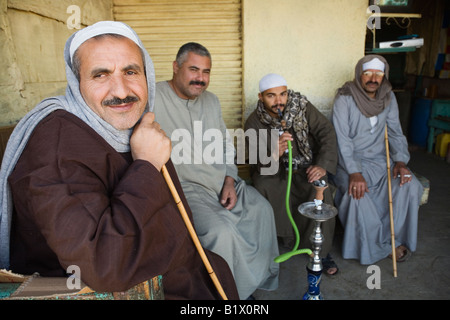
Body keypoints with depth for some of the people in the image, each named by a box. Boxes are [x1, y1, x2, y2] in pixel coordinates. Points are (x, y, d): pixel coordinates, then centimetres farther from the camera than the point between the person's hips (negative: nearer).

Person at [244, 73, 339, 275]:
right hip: (273, 170, 0)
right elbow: (258, 163, -18)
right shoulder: (254, 123, -12)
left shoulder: (302, 106, -11)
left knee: (321, 189, -27)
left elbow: (326, 131, -11)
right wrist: (275, 154, -42)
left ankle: (322, 250, -8)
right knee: (262, 186, -29)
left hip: (305, 166, 0)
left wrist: (323, 164, -26)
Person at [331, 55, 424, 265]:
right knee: (357, 194, -29)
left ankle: (394, 237, 4)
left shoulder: (388, 97, 4)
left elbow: (395, 131, 8)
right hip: (352, 161, -5)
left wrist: (400, 160, -9)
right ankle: (370, 247, -5)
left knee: (410, 185, -16)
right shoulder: (345, 99, -13)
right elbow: (342, 140, -19)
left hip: (381, 159, 5)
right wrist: (354, 173, -29)